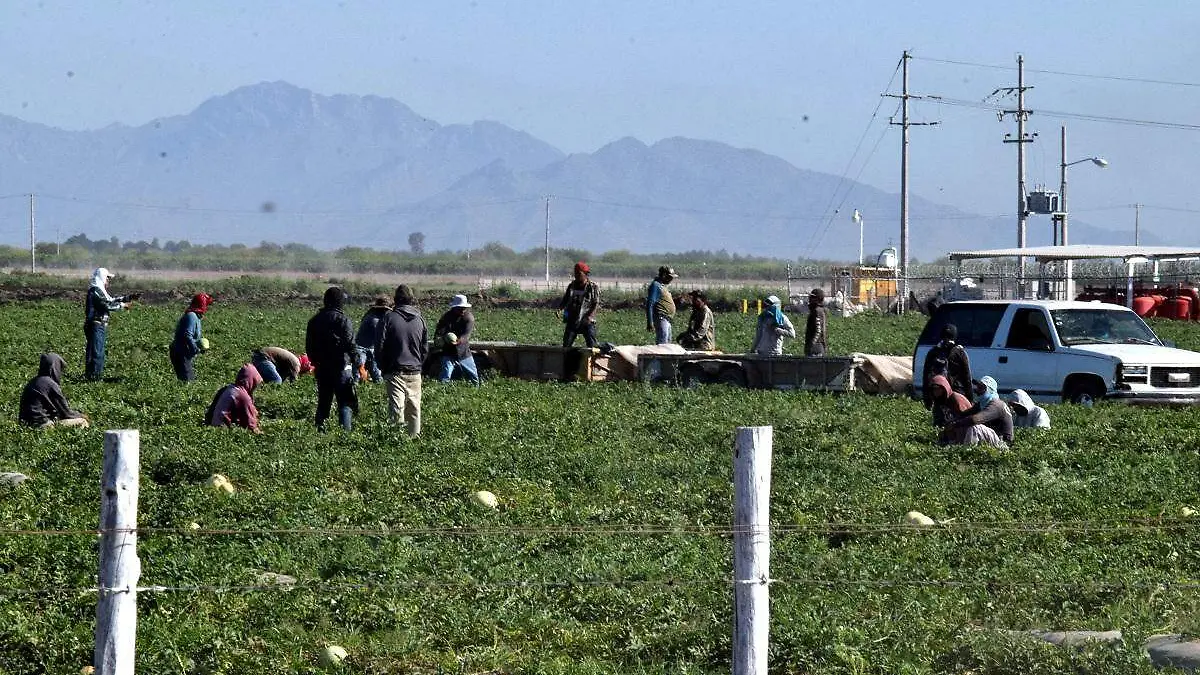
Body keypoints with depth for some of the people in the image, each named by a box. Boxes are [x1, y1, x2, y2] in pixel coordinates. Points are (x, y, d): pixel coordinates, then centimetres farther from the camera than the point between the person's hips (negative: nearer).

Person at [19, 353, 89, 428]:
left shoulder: (32, 382, 11)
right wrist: (80, 416, 15)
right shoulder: (51, 385, -14)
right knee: (82, 422, -10)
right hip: (41, 422, -9)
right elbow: (64, 410, -5)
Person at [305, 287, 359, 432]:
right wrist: (357, 363, -3)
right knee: (345, 403, -4)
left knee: (323, 401, 14)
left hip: (321, 368, 5)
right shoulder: (342, 319, -10)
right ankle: (345, 431, -12)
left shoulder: (314, 321, 9)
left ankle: (320, 428, 12)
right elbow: (350, 344, -13)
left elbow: (309, 346, 14)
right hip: (340, 367, -5)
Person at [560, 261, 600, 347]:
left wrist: (589, 316, -22)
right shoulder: (572, 285, 9)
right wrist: (559, 309, -4)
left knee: (592, 344, -8)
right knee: (566, 344, 2)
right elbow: (565, 300, 15)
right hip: (572, 320, 4)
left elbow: (596, 304, -8)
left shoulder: (593, 287, -4)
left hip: (587, 321, -4)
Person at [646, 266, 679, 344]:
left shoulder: (662, 286, 19)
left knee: (668, 343, 15)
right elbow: (650, 304, -18)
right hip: (661, 319, -11)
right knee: (662, 344, -17)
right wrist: (650, 323, -23)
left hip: (667, 320, 11)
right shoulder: (655, 285, -12)